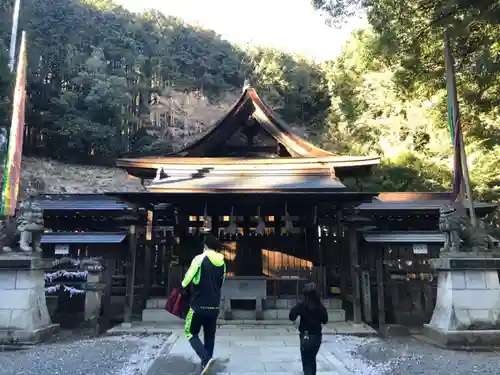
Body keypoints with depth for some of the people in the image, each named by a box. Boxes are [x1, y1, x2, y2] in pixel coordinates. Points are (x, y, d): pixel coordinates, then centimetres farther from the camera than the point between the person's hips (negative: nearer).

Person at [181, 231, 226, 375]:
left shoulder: (199, 258, -11)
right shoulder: (222, 263, 6)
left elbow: (188, 280, -10)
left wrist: (183, 287, 11)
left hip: (199, 305, -5)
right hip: (214, 306, 5)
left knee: (191, 333, 9)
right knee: (210, 337, 15)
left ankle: (206, 359, -9)